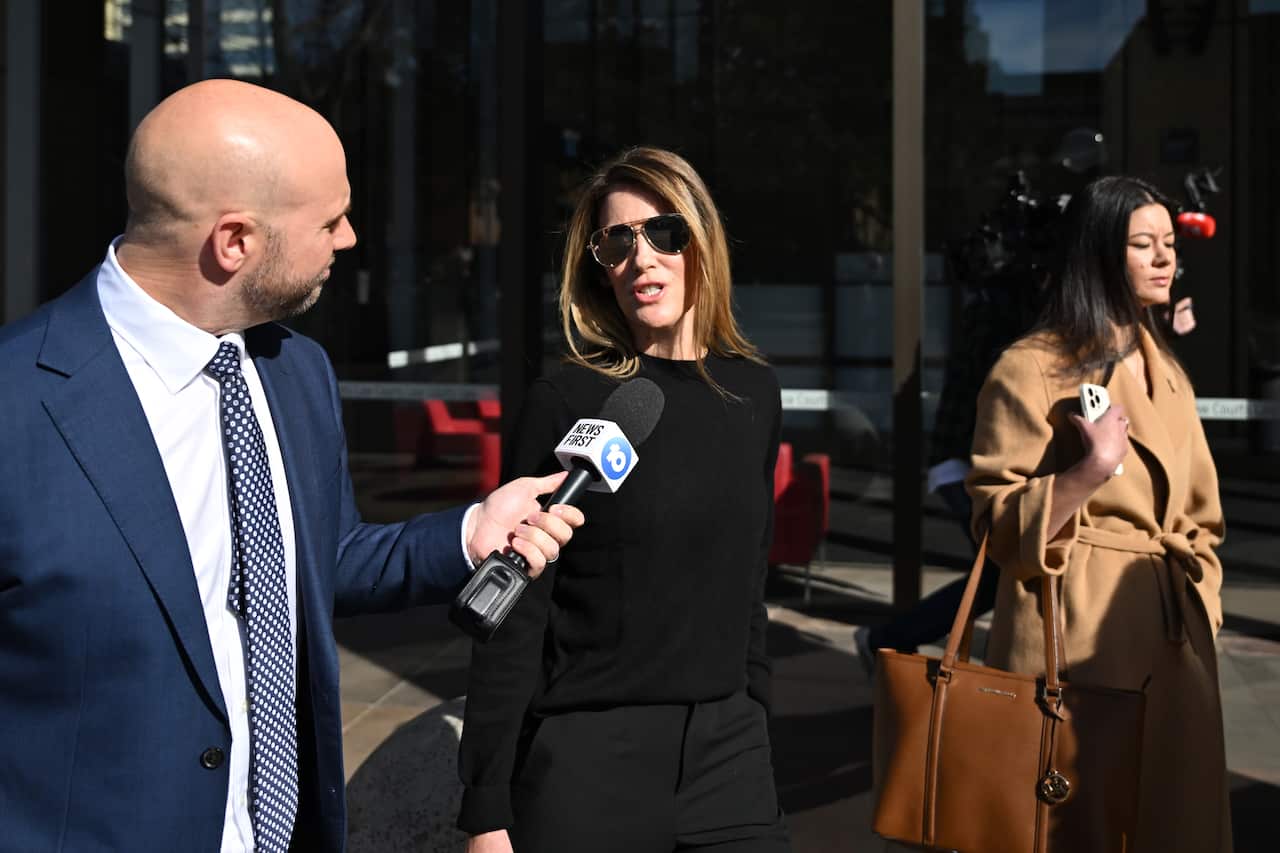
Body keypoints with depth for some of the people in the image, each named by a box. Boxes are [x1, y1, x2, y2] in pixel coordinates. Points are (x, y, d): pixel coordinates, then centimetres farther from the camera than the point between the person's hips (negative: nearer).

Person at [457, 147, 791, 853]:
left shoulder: (753, 394, 5)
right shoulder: (568, 401, -9)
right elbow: (513, 618, -9)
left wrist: (756, 718, 15)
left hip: (728, 753, 4)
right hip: (587, 760, -4)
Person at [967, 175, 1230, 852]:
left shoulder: (1168, 376, 14)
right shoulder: (1032, 370, -9)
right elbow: (999, 525, -12)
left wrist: (1201, 613, 9)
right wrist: (1090, 472, -24)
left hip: (1171, 639, 7)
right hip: (1076, 638, -7)